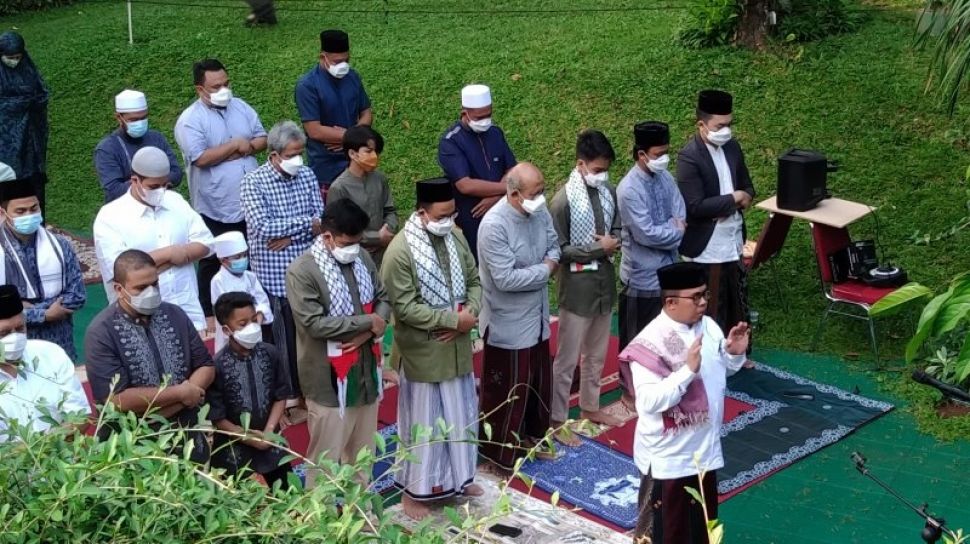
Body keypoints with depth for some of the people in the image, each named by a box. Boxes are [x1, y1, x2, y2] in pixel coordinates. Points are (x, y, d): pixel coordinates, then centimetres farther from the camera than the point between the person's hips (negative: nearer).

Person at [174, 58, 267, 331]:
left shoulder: (240, 107, 6)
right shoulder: (190, 120, -13)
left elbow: (263, 139, 6)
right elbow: (201, 158, -23)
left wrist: (245, 149, -14)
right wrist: (236, 145, -16)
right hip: (215, 209, -5)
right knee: (213, 264, 7)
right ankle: (209, 314, 20)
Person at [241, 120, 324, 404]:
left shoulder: (307, 176, 6)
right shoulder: (253, 182, -9)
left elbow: (320, 220, 1)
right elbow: (262, 227, -20)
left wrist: (290, 236, -15)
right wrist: (306, 223, -14)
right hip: (274, 277, -4)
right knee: (282, 344, 4)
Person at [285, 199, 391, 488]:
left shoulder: (362, 258, 3)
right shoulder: (302, 271, -18)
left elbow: (383, 299, 9)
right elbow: (314, 323, -24)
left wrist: (369, 332, -13)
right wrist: (366, 322, -19)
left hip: (366, 371, 7)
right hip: (329, 380, -7)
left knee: (362, 450, 21)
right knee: (326, 455, 3)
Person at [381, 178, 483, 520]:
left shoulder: (456, 238, 0)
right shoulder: (400, 251, -21)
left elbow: (475, 281, 7)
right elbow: (405, 307, -22)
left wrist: (470, 314, -12)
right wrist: (453, 319, -23)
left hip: (456, 347, 6)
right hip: (421, 351, -6)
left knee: (460, 414, 19)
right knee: (423, 421, 6)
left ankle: (457, 477, 38)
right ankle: (414, 490, 23)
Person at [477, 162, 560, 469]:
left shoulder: (540, 211, -4)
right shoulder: (494, 225, -28)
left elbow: (553, 244, 11)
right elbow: (505, 279, -29)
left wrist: (551, 261, -12)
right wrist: (545, 270, -17)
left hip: (537, 314, 8)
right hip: (508, 322, -8)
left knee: (539, 380, 22)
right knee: (508, 389, 5)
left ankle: (533, 434, 42)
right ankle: (500, 450, 22)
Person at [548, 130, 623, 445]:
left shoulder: (608, 193, 1)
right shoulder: (563, 201, -18)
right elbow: (558, 250, -17)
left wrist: (614, 242, -10)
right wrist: (598, 248, -18)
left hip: (605, 282, 7)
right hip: (577, 287, -7)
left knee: (597, 353, 20)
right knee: (567, 358, 2)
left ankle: (590, 407, 37)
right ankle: (556, 420, 13)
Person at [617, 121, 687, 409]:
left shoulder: (665, 178, 1)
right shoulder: (629, 189, -22)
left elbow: (680, 217, 0)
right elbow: (646, 234, -24)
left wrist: (667, 232, -19)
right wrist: (675, 231, -10)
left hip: (668, 270, 7)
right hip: (641, 275, -7)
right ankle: (631, 392, 22)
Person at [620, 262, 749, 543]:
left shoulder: (708, 326, -1)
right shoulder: (651, 342, -23)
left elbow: (720, 369, 15)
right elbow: (649, 401, -29)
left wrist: (734, 353, -6)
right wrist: (688, 369, -35)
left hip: (704, 449, 7)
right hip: (667, 459, -7)